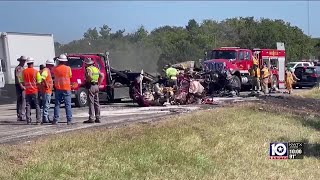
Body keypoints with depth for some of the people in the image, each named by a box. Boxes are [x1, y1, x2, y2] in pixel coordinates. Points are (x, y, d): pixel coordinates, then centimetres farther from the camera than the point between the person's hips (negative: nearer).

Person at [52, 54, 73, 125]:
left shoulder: (55, 68, -2)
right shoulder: (68, 68, -7)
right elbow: (70, 76, 6)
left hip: (58, 88, 2)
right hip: (66, 88, -2)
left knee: (57, 105, 8)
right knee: (68, 105, 0)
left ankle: (55, 120, 6)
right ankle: (69, 120, -3)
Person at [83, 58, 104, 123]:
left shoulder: (88, 69, -11)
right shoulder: (96, 68, 14)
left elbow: (90, 77, -26)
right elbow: (102, 76, 17)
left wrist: (86, 81, -9)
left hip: (91, 86, -8)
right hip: (96, 86, 8)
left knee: (91, 103, -7)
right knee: (96, 103, 11)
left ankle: (91, 118, -7)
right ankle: (98, 118, 13)